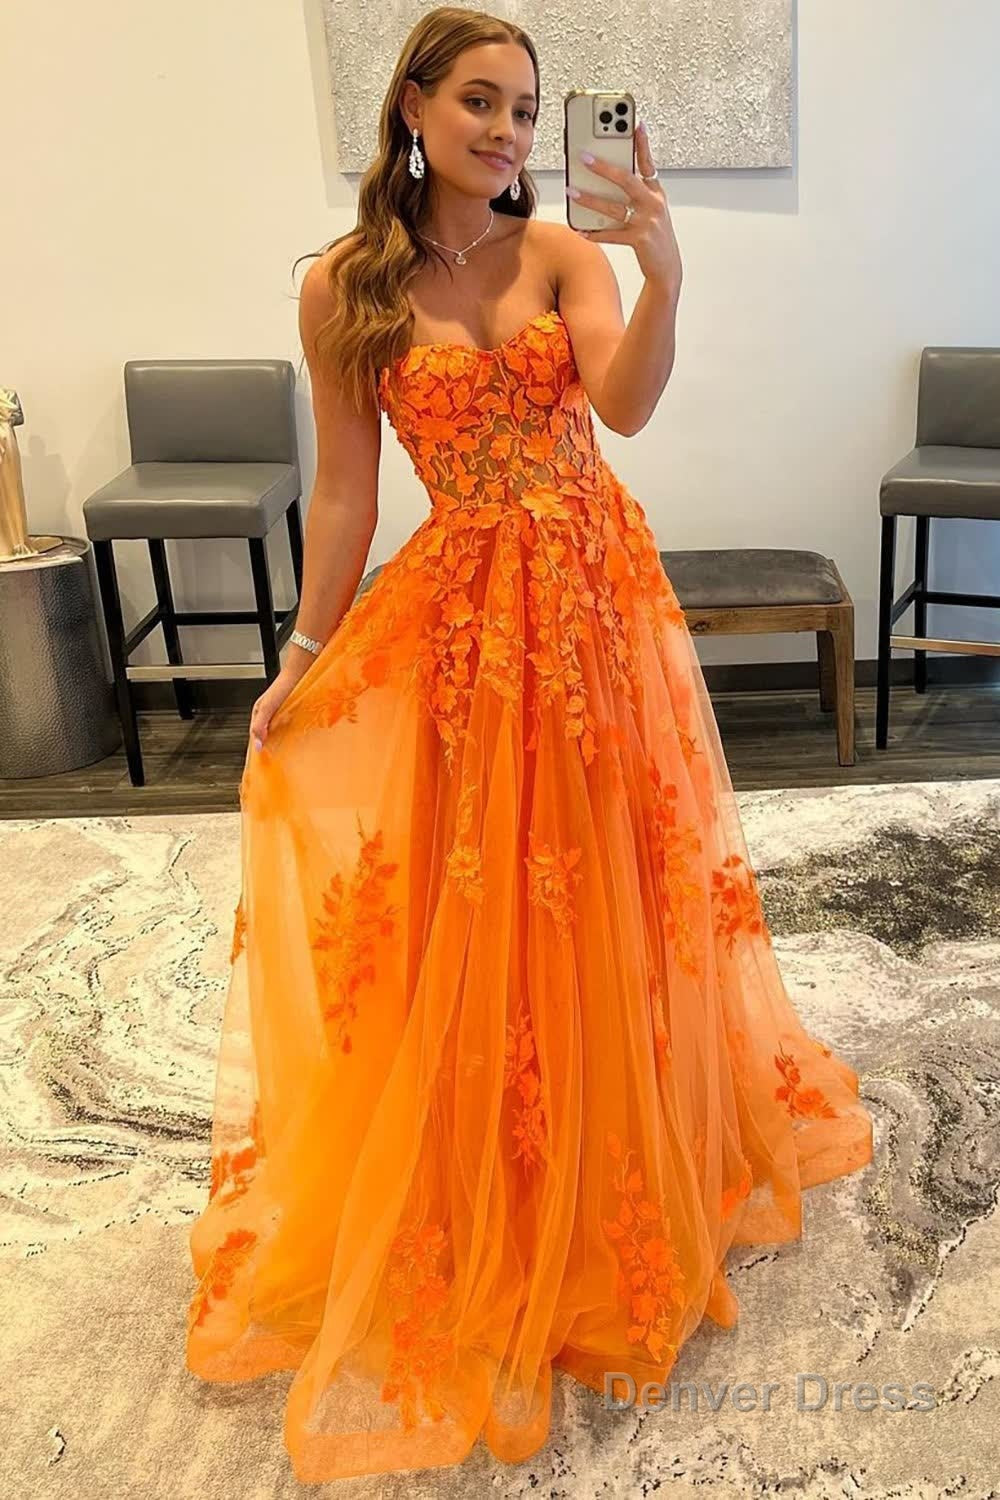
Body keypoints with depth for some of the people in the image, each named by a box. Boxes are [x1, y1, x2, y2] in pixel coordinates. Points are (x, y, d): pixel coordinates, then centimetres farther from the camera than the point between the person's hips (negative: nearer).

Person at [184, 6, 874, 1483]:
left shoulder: (564, 251, -1)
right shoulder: (343, 288, -2)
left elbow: (625, 401, -19)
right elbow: (343, 491, 2)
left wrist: (663, 278, -37)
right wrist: (303, 661, 4)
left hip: (596, 598, 1)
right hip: (453, 614, -1)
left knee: (604, 889, 11)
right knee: (465, 905, 7)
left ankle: (621, 1168, 36)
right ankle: (479, 1207, 31)